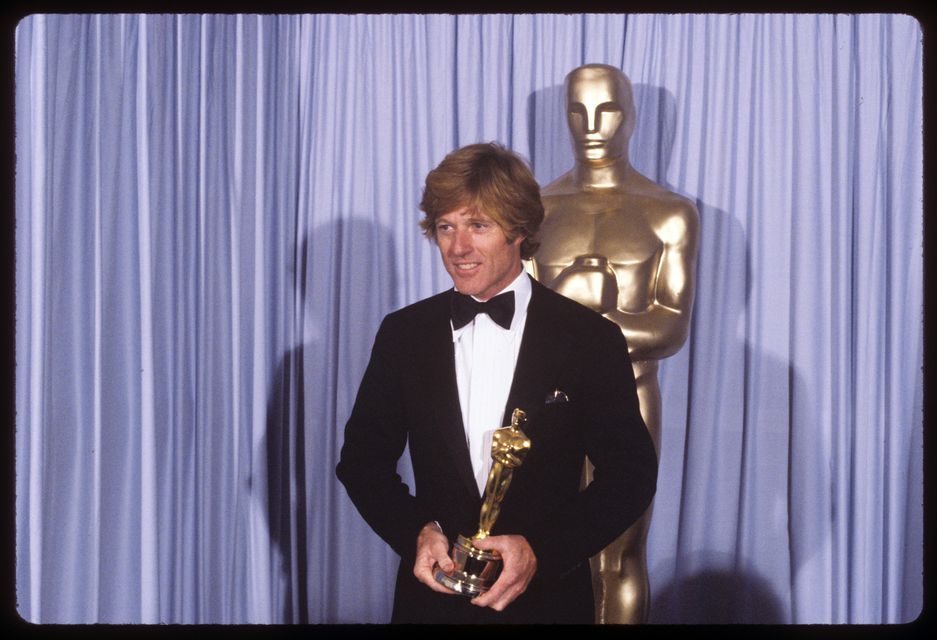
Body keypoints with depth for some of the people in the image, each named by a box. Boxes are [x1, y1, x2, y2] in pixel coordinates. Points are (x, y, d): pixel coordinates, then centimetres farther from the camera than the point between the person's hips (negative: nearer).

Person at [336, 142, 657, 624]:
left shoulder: (591, 339, -8)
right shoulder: (403, 334, -1)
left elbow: (630, 473, -6)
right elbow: (362, 457, 5)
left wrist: (541, 550, -17)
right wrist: (415, 530, -12)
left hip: (547, 597, -2)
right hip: (431, 595, 2)